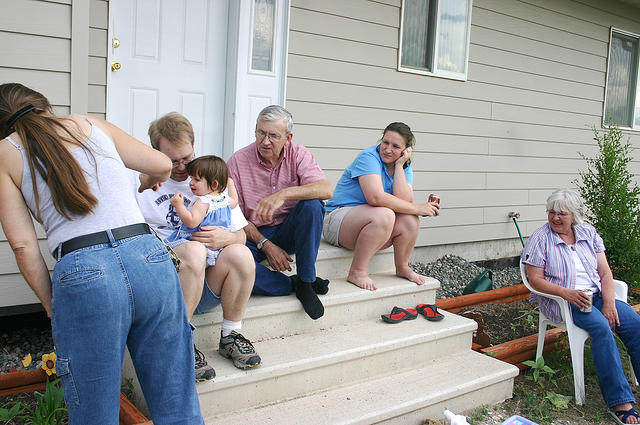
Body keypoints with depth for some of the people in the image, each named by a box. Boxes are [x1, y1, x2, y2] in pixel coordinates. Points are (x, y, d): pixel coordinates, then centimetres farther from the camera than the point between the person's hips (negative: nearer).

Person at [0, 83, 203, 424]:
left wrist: (50, 303, 16)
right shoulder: (93, 126, 19)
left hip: (82, 275, -2)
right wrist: (146, 183, 46)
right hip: (149, 258, 3)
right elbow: (163, 166, 24)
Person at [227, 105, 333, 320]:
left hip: (289, 231, 1)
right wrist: (266, 245, -18)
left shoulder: (297, 154, -4)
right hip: (254, 235, -1)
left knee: (312, 204, -29)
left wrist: (283, 194, -36)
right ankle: (293, 284, -16)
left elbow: (326, 190, -22)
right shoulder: (238, 161, -6)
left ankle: (306, 282, -18)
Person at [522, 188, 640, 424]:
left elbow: (605, 272, 6)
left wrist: (608, 303, -9)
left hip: (595, 295, 5)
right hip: (560, 300, -5)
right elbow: (535, 279, -8)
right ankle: (619, 401, -29)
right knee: (601, 327, -31)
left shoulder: (589, 233, 10)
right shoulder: (540, 239, -3)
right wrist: (566, 293, -22)